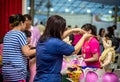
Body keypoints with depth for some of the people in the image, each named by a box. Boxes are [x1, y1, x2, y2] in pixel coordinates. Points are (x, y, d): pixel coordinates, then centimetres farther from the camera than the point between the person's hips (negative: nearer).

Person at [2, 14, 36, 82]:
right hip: (17, 71, -8)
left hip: (6, 70, 8)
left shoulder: (7, 35, 14)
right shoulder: (20, 34, -9)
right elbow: (27, 53, -14)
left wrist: (26, 47, 22)